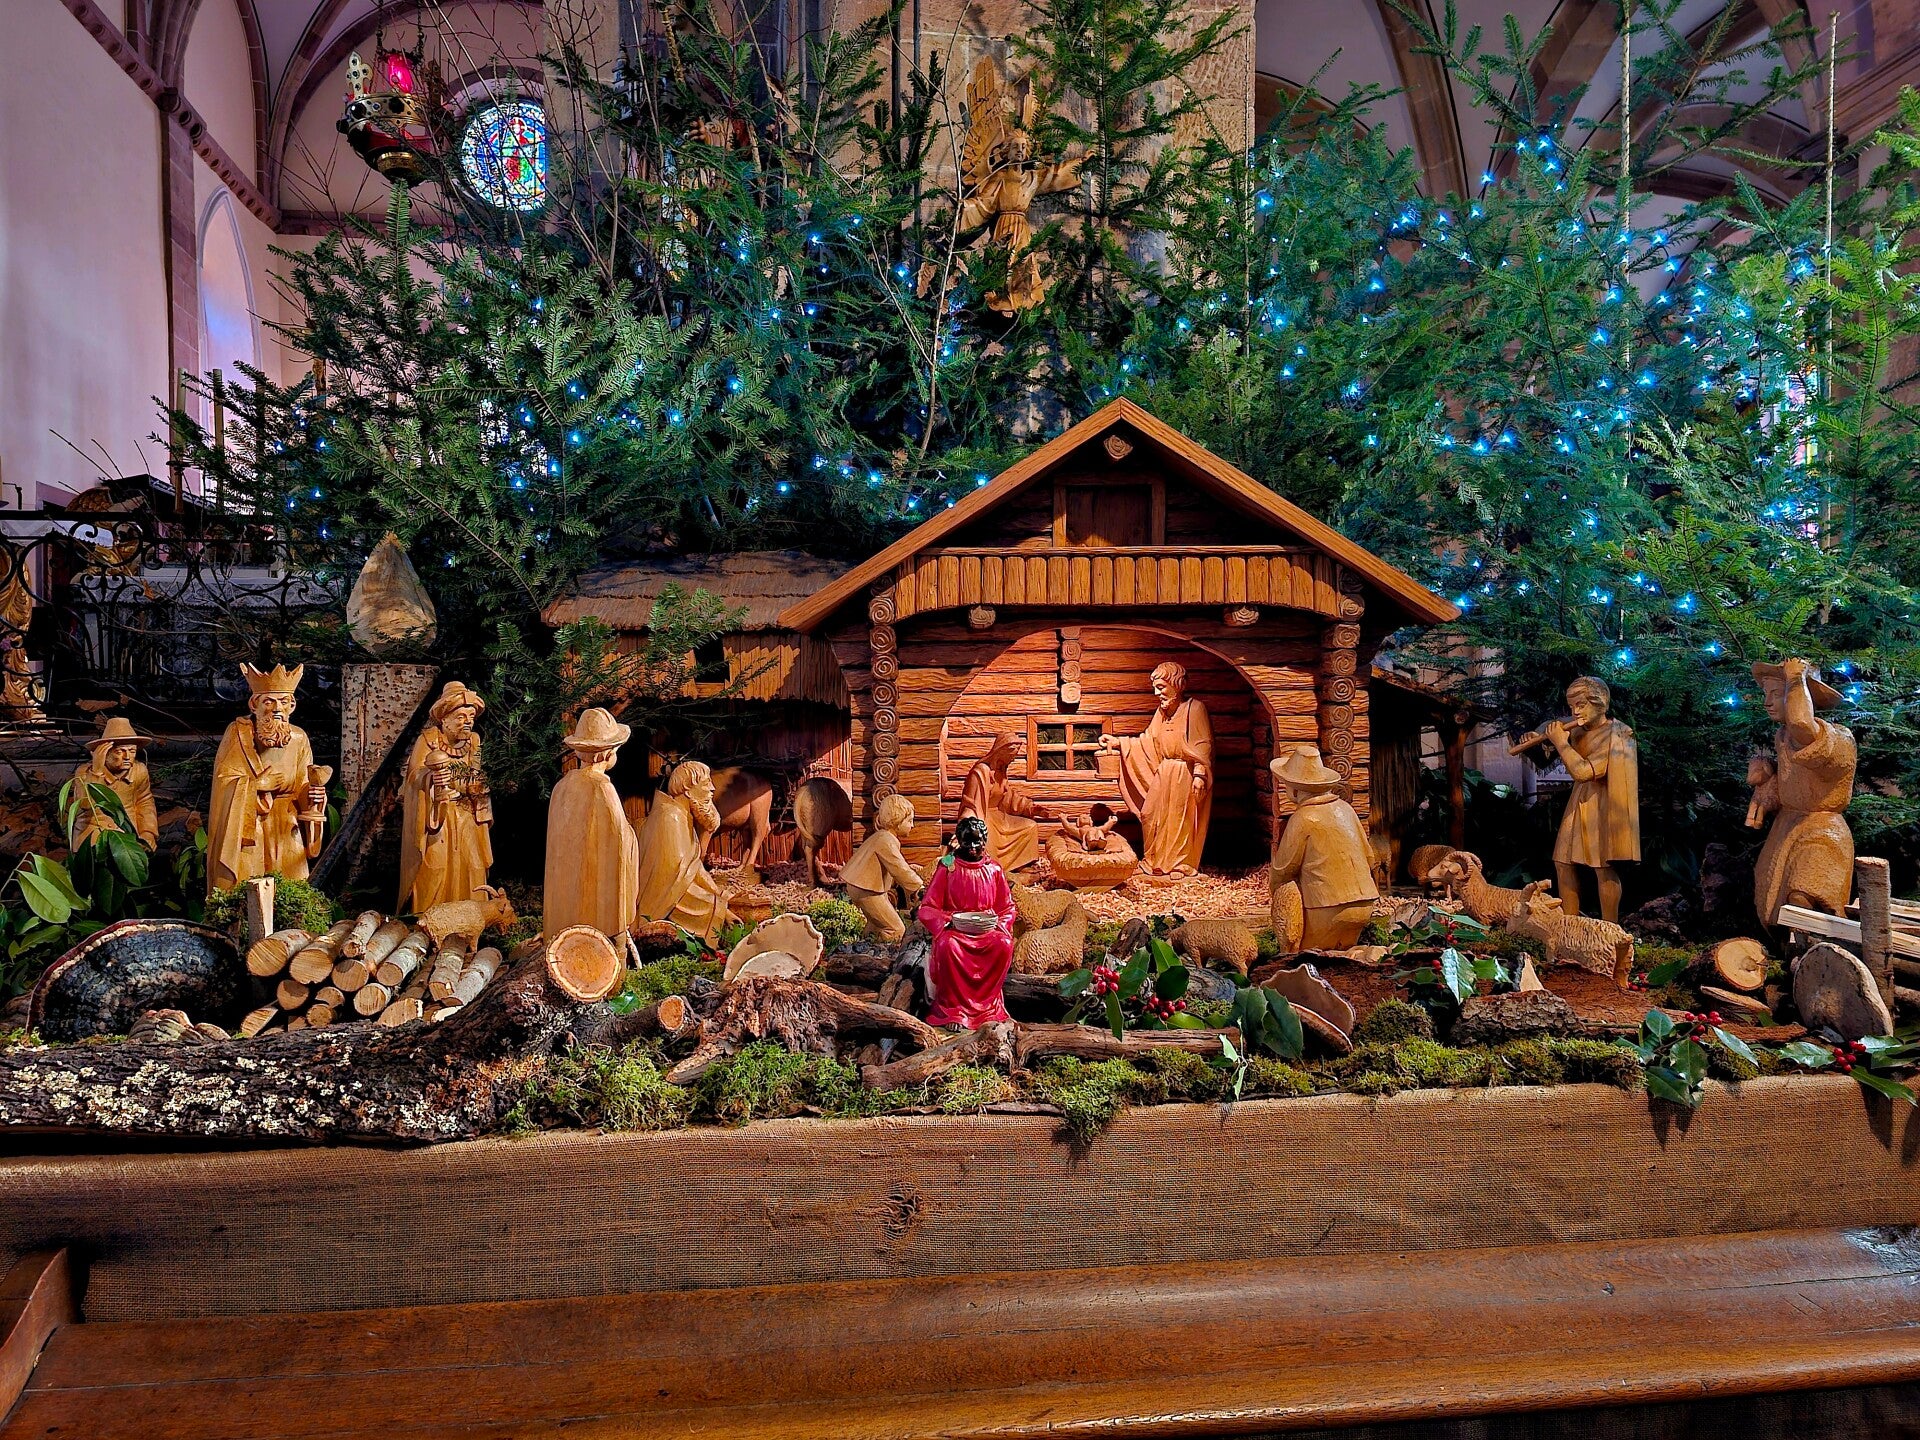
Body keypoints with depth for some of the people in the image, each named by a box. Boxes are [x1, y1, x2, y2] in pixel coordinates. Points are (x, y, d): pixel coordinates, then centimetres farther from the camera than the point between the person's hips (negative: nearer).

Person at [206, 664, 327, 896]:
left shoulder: (299, 738, 3)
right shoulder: (238, 732, -6)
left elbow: (301, 788, 3)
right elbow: (224, 779, -8)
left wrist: (312, 794, -18)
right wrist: (260, 784, -20)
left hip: (285, 830, 3)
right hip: (244, 826, -3)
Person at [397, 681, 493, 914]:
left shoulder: (474, 741, 9)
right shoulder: (428, 738, -5)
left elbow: (477, 780, 10)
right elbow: (415, 774, -15)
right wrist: (432, 777, -36)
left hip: (465, 817, 4)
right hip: (434, 815, -4)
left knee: (466, 866, 1)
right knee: (434, 869, -8)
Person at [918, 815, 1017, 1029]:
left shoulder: (994, 870, 8)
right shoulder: (947, 868, 2)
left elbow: (1008, 908, 11)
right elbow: (927, 909, 0)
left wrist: (998, 923, -11)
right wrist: (948, 921, -19)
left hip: (987, 930, 2)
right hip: (953, 929, -2)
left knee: (1004, 944, -32)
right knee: (947, 945, -37)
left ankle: (986, 1006, -20)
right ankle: (952, 1009, -25)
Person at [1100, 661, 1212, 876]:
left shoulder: (1194, 709, -12)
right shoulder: (1162, 711, 10)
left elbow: (1203, 746, -15)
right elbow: (1148, 741, 14)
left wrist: (1199, 775, -23)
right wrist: (1118, 742, 8)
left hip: (1186, 776, -7)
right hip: (1164, 774, 7)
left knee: (1182, 820, 1)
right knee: (1153, 815, 6)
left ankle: (1182, 865, 14)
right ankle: (1158, 861, 19)